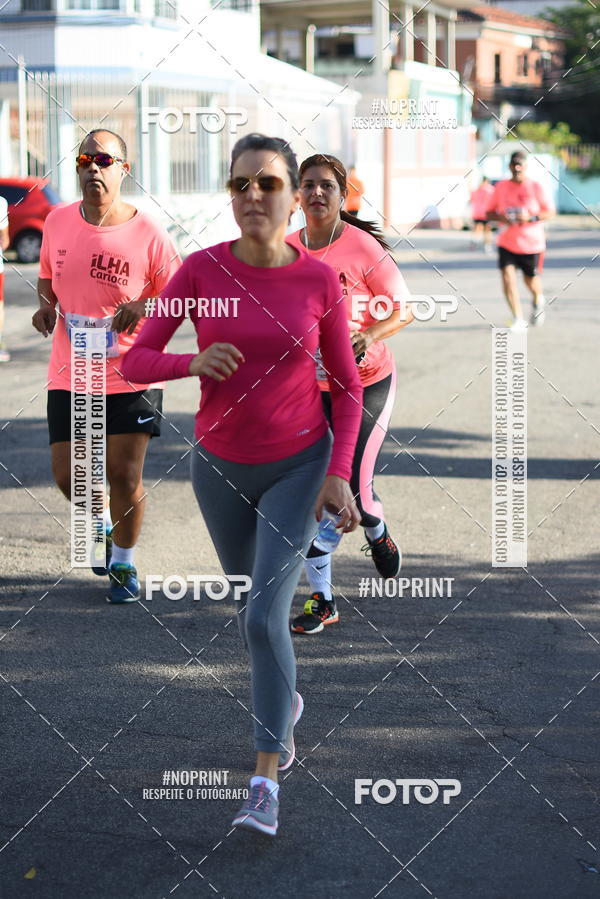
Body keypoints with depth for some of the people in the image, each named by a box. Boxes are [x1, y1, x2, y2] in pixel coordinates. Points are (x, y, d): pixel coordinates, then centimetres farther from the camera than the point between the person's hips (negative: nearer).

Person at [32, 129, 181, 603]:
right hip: (70, 374, 3)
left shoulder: (148, 235, -11)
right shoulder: (58, 221, 0)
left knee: (124, 476, -1)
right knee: (68, 475, 5)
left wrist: (143, 306, -24)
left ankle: (124, 562, 23)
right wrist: (46, 304, -3)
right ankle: (105, 526, 39)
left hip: (132, 377, -3)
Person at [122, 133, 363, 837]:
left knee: (265, 617, -16)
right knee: (252, 604, 20)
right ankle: (282, 701, 50)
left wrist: (339, 475, -12)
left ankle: (265, 784, -9)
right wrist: (192, 362, -32)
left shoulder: (319, 281, -13)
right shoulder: (199, 269, -12)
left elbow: (347, 384, -2)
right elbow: (135, 362, -11)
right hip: (220, 466, 2)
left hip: (300, 466, -2)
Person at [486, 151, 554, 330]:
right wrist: (501, 217, -15)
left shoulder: (535, 187, -6)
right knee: (507, 277, -15)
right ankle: (518, 320, -9)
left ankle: (538, 301, 47)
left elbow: (550, 212, -4)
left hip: (532, 243, -1)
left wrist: (530, 217, -21)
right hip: (507, 243, 1)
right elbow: (489, 213, 8)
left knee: (531, 280, 11)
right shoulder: (501, 187, 1)